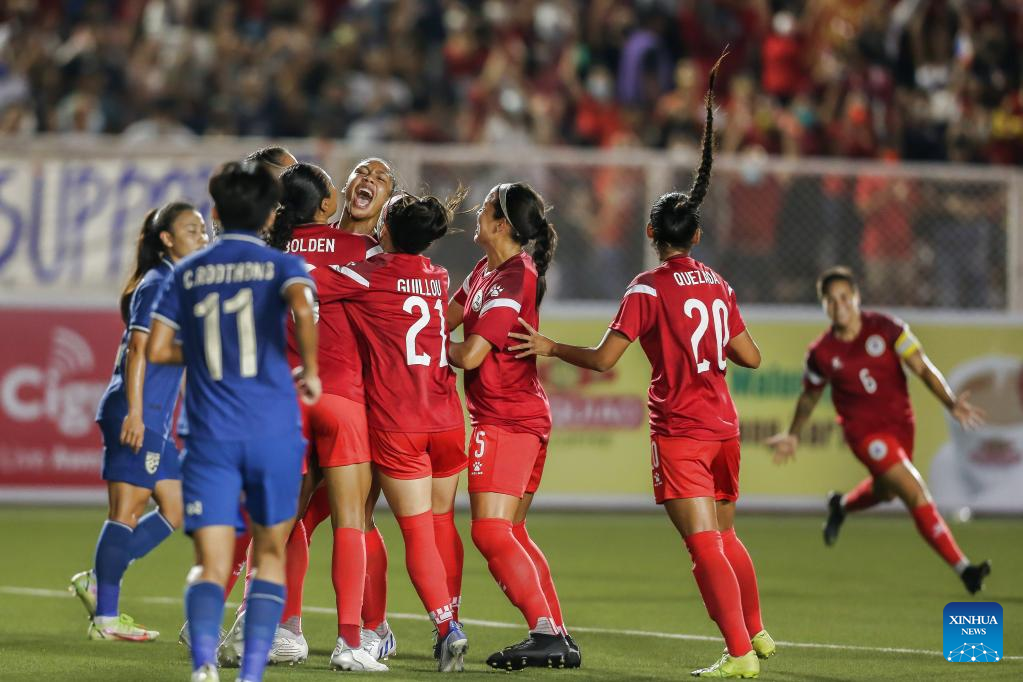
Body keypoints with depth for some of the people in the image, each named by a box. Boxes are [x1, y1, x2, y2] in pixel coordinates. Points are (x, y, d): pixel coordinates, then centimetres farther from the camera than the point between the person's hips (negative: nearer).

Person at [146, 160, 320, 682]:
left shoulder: (188, 273, 10)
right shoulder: (281, 266, 2)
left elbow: (156, 350, 6)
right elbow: (302, 309, -20)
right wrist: (309, 372, -6)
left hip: (210, 438, 1)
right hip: (274, 432, -1)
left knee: (212, 567, -5)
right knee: (270, 556, 16)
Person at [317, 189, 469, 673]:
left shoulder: (372, 275, -6)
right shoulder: (439, 279, 11)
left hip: (396, 424, -5)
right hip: (446, 420, 5)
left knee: (417, 532, -3)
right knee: (442, 525, 15)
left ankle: (447, 628, -16)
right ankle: (448, 625, 19)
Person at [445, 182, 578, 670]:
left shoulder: (512, 280, -17)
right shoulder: (487, 269, 11)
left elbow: (470, 355, -19)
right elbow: (448, 319, 16)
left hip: (505, 421, -10)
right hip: (526, 418, 10)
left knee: (491, 533, -13)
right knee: (512, 534, 13)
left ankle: (545, 633, -17)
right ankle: (559, 640, 14)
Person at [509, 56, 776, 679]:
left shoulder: (650, 288, -8)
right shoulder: (719, 286, 9)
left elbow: (604, 358, -14)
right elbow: (750, 356, 15)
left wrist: (551, 347, 0)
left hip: (680, 432, -6)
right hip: (724, 426, 6)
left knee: (705, 544, -11)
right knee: (726, 536, 22)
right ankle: (757, 632, 32)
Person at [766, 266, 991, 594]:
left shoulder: (886, 327, -11)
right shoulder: (821, 354, -10)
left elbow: (922, 367, -13)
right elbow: (809, 397, 9)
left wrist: (951, 403, -26)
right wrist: (793, 435, 17)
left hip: (900, 423, 4)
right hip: (864, 430, -4)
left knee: (885, 490, 27)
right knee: (917, 495, -17)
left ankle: (841, 506, 62)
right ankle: (963, 568, -19)